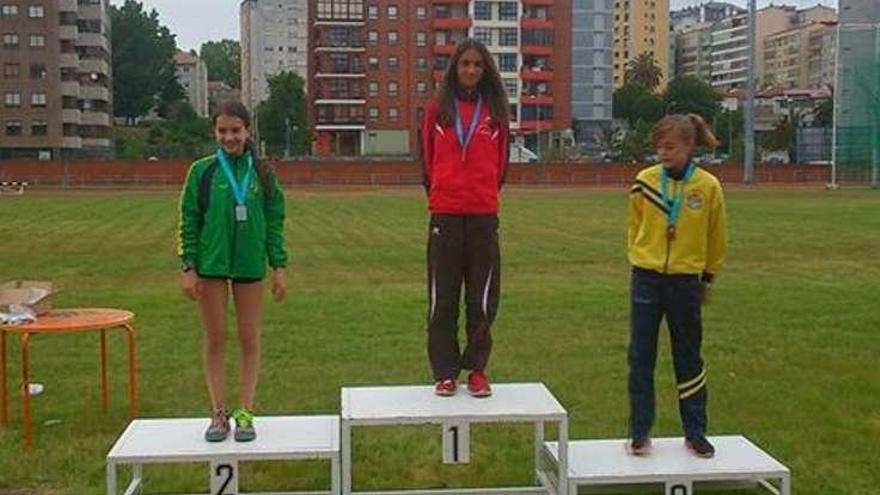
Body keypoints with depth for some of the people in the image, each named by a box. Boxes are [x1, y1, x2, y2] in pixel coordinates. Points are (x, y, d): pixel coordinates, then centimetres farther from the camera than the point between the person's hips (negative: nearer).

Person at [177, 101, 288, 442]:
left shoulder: (262, 173, 3)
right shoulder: (202, 171, 1)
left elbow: (275, 222, 6)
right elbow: (189, 220, 1)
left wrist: (279, 266, 1)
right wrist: (188, 267, -4)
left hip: (250, 264, 1)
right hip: (211, 264, 0)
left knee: (249, 340, 6)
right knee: (215, 340, 6)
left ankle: (246, 413, 15)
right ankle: (218, 414, 14)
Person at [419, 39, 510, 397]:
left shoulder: (495, 110, 6)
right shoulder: (438, 108, 5)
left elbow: (501, 161, 12)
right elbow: (427, 158, 10)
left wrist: (485, 194, 11)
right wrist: (437, 195, 11)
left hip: (484, 214, 1)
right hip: (445, 213, 0)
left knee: (483, 300, 3)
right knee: (442, 300, 3)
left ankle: (477, 370, 14)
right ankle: (444, 372, 11)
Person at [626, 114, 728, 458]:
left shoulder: (708, 187, -7)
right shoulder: (644, 182, -4)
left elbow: (716, 239, 5)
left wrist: (707, 278, 10)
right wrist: (640, 260, 10)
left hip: (685, 281, -1)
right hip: (647, 279, 1)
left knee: (688, 359, 9)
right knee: (640, 357, 3)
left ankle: (695, 433, 21)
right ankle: (640, 432, 14)